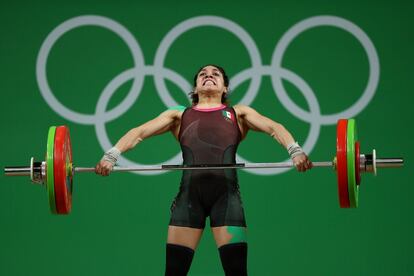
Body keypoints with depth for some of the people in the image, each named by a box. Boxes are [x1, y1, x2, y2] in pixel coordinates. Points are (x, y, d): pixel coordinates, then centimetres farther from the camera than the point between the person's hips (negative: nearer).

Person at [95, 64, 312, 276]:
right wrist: (111, 155, -5)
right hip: (190, 192, 1)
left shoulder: (238, 113, 23)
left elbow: (274, 128, 8)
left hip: (225, 191, -1)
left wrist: (295, 151, -14)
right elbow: (139, 132, 14)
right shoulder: (178, 115, 25)